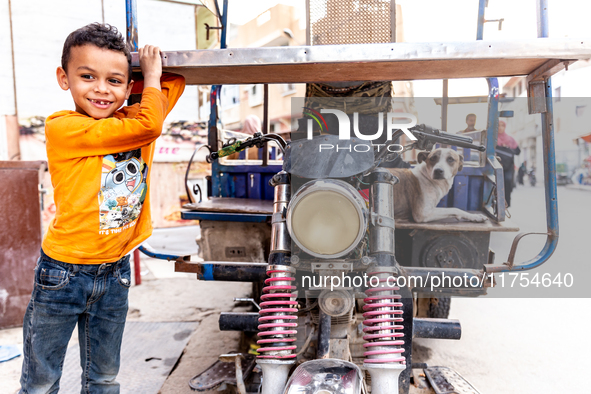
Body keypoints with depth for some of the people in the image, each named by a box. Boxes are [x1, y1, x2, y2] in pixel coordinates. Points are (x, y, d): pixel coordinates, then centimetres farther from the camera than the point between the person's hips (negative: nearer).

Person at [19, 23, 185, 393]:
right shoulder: (62, 127, -16)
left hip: (115, 273, 5)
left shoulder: (132, 118, 1)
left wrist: (148, 75, 2)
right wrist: (151, 73, -9)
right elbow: (149, 126, -24)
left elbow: (175, 81, 12)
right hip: (63, 274, -4)